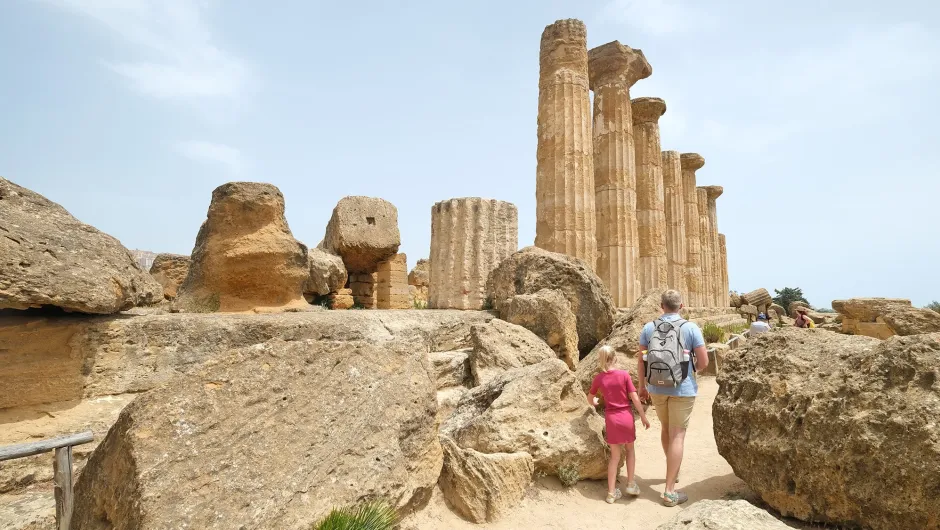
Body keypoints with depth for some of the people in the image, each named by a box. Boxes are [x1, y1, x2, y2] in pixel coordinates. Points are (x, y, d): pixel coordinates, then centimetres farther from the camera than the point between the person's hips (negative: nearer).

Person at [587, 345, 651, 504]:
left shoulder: (599, 378, -4)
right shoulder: (624, 374, -9)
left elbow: (590, 398, 11)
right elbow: (635, 398, -9)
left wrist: (595, 403, 34)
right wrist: (643, 416, 1)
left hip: (611, 418, 1)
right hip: (626, 416, -1)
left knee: (615, 456, 11)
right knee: (630, 449, 23)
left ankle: (612, 492, 12)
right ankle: (630, 484, 23)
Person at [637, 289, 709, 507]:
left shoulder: (649, 328, -1)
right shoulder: (691, 328, -8)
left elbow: (641, 360, 2)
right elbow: (704, 362, -7)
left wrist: (642, 386, 13)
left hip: (656, 388, 3)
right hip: (683, 389, -3)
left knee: (666, 428, 23)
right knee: (677, 435, 2)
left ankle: (672, 470, 44)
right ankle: (669, 491, 4)